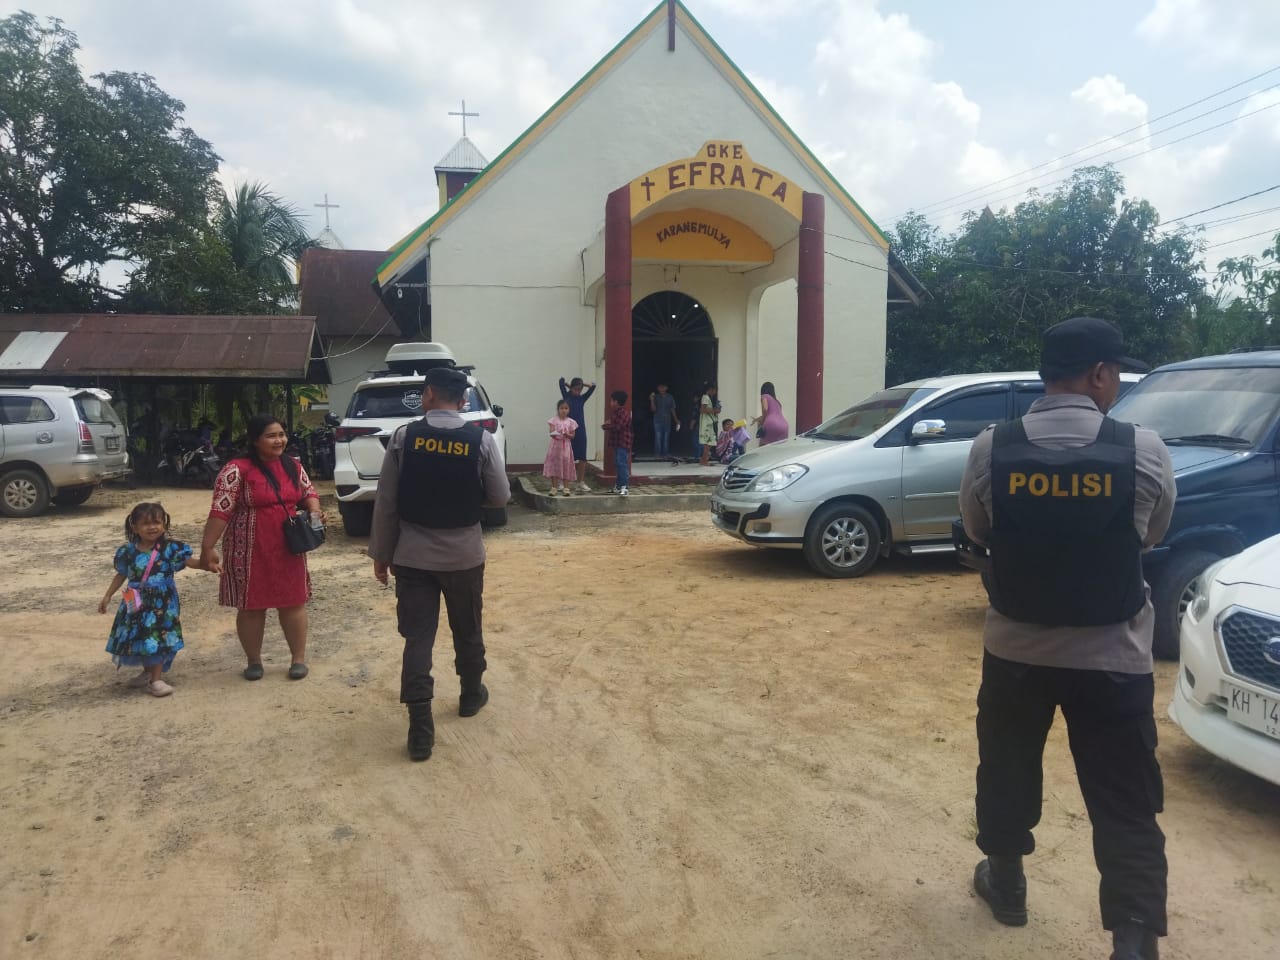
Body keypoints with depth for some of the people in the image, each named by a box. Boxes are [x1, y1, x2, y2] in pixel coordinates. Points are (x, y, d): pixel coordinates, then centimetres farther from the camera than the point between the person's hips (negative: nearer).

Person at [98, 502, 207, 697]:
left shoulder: (170, 548, -9)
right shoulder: (128, 551, 0)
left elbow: (190, 561, -12)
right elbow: (121, 575, 11)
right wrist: (108, 596, 13)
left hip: (162, 603, -3)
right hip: (137, 603, 3)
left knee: (158, 639, -6)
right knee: (139, 637, 12)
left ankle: (156, 680, 3)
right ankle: (147, 672, 34)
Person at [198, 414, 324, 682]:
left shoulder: (293, 466, 5)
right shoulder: (237, 469, -13)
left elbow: (308, 492, 18)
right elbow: (220, 511, -14)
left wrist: (315, 511, -4)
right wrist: (207, 548, -17)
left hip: (288, 548, 4)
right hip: (251, 551, -4)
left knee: (293, 602, 8)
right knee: (251, 605, 7)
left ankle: (298, 658, 20)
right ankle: (254, 661, 22)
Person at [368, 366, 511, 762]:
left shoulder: (403, 436, -7)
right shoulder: (481, 440, -8)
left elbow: (386, 502, -4)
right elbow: (500, 497, -1)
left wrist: (381, 553, 6)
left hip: (412, 555, -1)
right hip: (464, 554, 1)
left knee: (417, 637, 3)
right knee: (467, 629, 20)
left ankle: (420, 729, 1)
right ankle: (471, 695, 40)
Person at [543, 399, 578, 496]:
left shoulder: (571, 422, 2)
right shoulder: (554, 420, -1)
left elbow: (572, 436, 2)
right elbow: (551, 433, -9)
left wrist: (567, 434, -18)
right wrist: (554, 434, -31)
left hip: (566, 446, 1)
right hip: (555, 445, -1)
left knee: (566, 466, 2)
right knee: (554, 466, 0)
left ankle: (565, 488, 8)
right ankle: (554, 487, 8)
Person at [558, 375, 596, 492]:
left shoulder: (582, 399, 7)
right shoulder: (566, 397, 1)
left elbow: (593, 386, 5)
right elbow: (561, 381, -6)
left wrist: (582, 385, 6)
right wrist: (569, 385, 9)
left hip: (580, 431, 3)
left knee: (582, 458, 3)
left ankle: (581, 483, 10)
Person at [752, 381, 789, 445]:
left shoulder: (765, 396, 12)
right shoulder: (776, 401, 33)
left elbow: (765, 409, -6)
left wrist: (762, 421, 8)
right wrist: (757, 419, 56)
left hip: (772, 424, -6)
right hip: (784, 426, 6)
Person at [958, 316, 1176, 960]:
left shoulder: (991, 450, -11)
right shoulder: (1144, 452, -13)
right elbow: (1150, 536, 5)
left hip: (1015, 649, 2)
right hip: (1113, 657, -1)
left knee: (1006, 771, 22)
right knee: (1127, 805, 10)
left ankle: (1004, 883, 41)